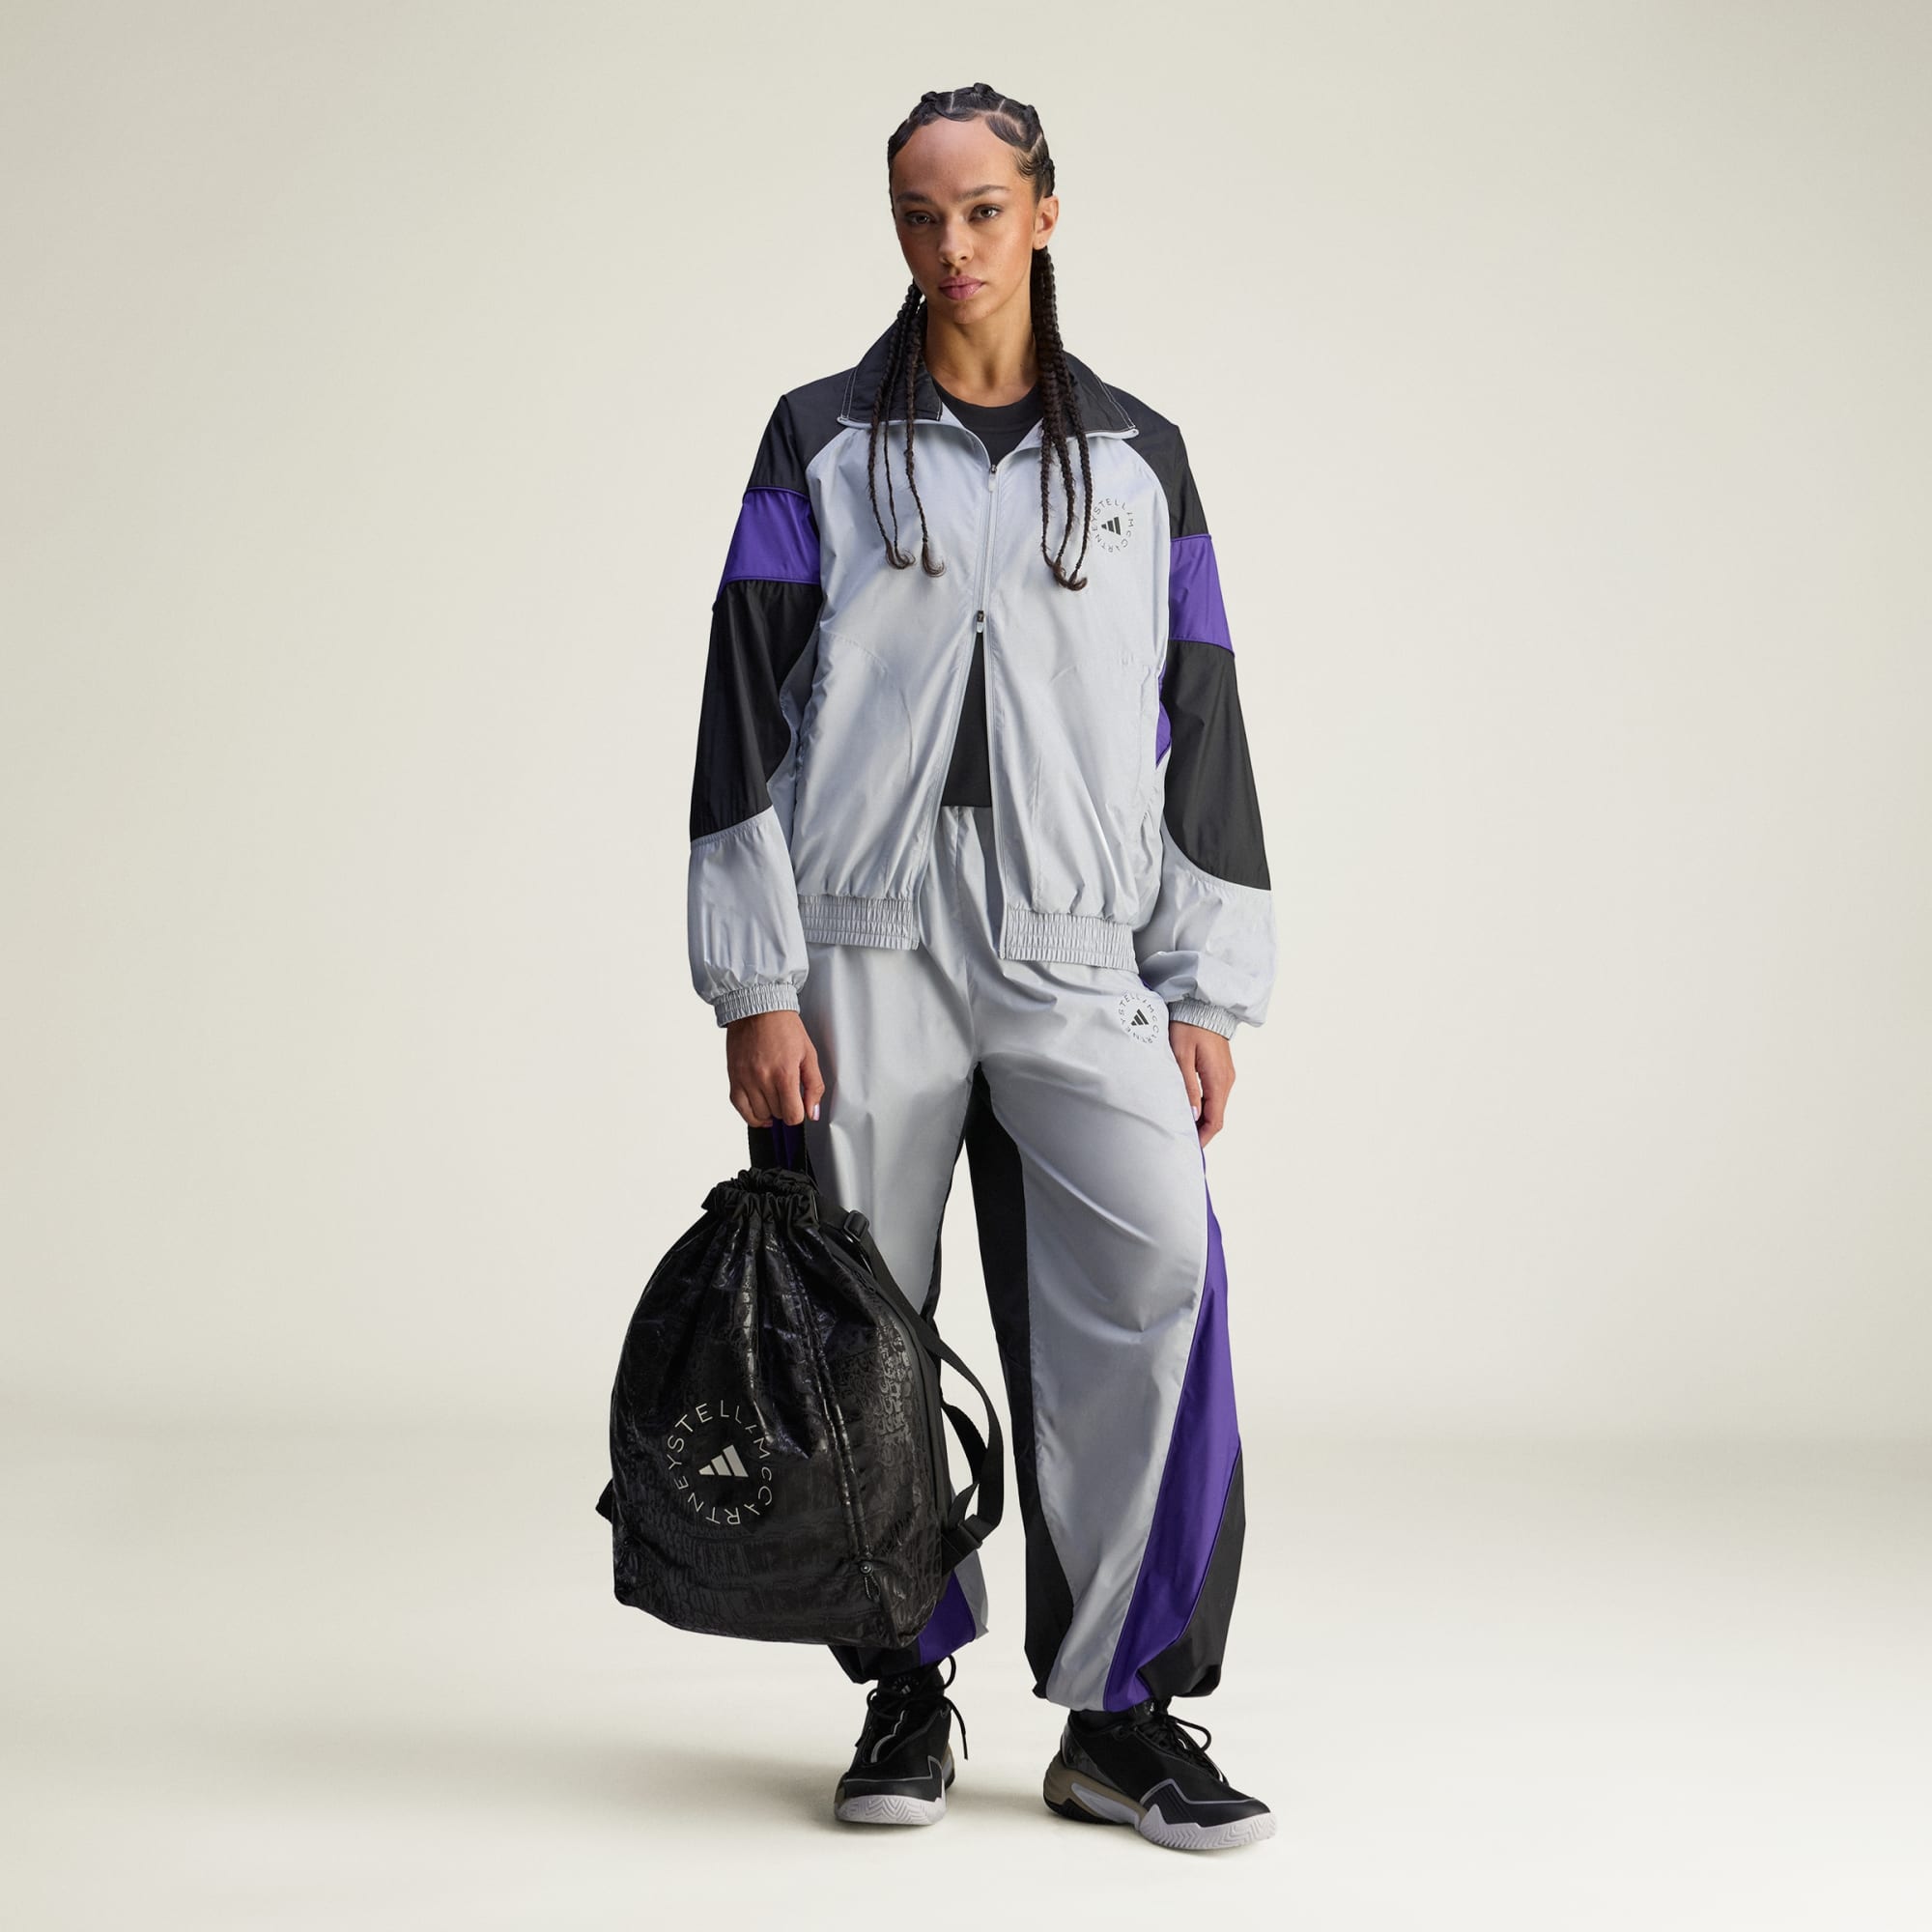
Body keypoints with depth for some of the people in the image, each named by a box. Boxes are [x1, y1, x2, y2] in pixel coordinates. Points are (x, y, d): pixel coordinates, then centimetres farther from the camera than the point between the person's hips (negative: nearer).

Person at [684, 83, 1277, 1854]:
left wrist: (1209, 990, 6)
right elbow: (748, 713, 3)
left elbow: (1200, 723, 13)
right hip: (866, 942, 0)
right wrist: (756, 990, -4)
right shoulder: (822, 442, 8)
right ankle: (908, 1689, 17)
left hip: (1077, 950, 1)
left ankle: (1120, 1715, -7)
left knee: (1158, 1271, -16)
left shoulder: (1137, 457, 14)